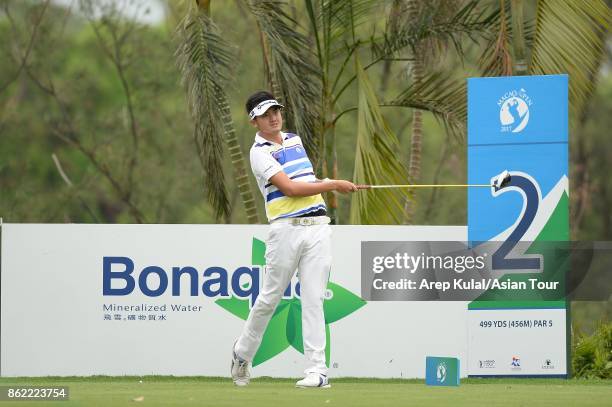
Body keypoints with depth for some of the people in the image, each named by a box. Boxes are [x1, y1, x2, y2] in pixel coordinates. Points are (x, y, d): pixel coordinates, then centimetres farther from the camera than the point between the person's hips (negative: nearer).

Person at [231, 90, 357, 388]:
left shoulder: (294, 139, 17)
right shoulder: (259, 152, -5)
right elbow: (289, 188, -15)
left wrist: (321, 184, 15)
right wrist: (333, 185, -11)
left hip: (317, 227, 4)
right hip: (286, 228, -4)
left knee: (313, 300, -5)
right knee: (270, 297, 3)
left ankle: (317, 370, -11)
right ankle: (243, 353, 26)